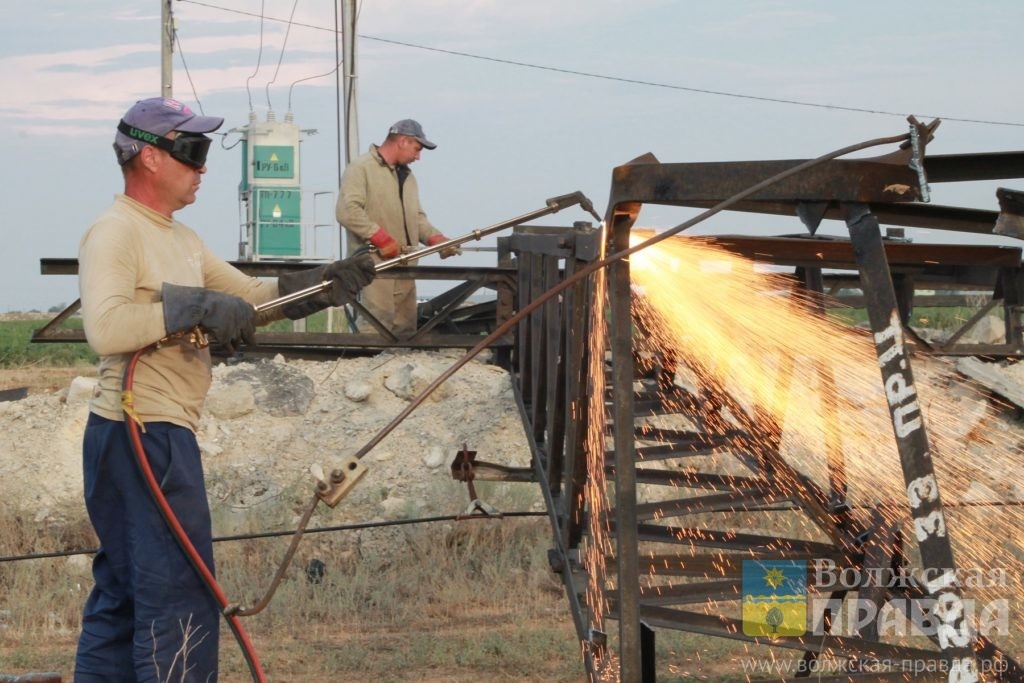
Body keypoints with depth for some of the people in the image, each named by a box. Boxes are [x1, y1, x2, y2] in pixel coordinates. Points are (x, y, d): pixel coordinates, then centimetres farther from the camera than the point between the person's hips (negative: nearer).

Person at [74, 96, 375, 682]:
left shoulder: (181, 239, 18)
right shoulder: (115, 234, -13)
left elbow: (253, 297, 19)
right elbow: (105, 327, -28)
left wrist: (331, 282, 6)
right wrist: (198, 308, -24)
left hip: (163, 435, 10)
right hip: (145, 436, -10)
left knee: (122, 597, 13)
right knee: (181, 598, -9)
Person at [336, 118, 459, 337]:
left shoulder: (407, 176, 24)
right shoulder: (361, 169, -5)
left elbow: (417, 217, 27)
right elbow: (347, 211, -16)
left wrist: (436, 239, 8)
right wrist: (382, 239, -18)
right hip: (375, 266, -9)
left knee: (405, 330, 6)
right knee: (375, 329, -15)